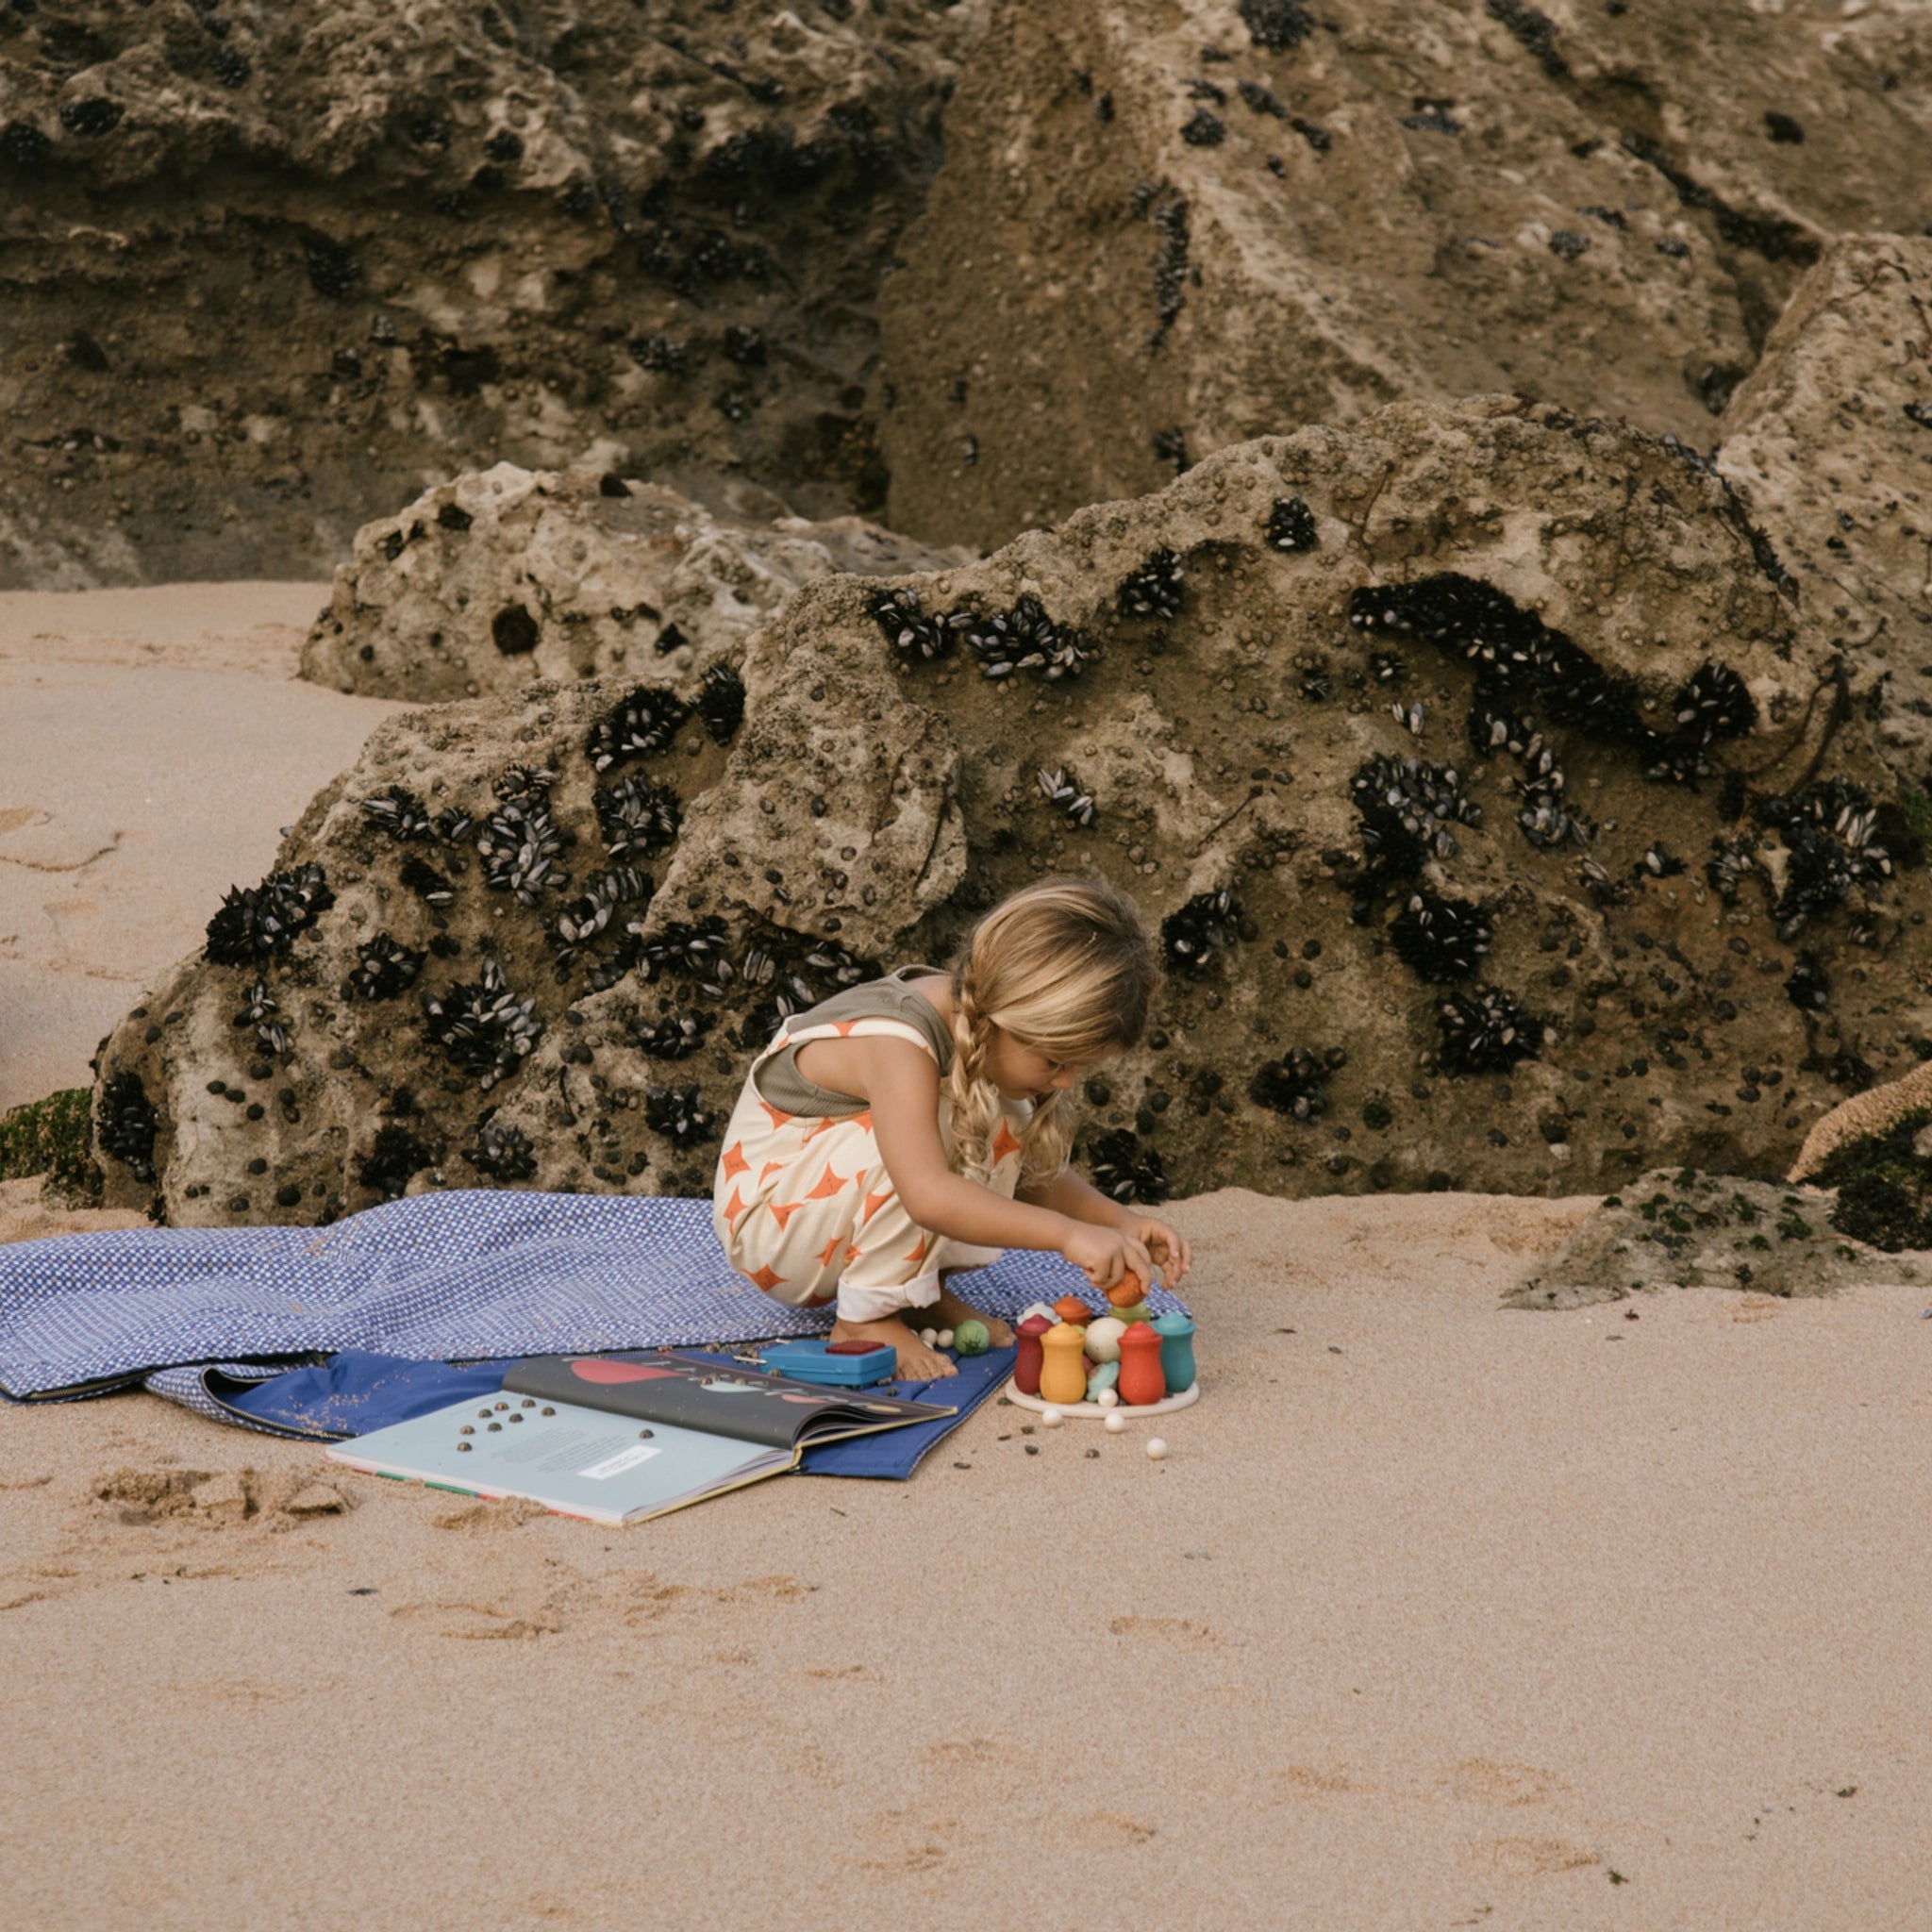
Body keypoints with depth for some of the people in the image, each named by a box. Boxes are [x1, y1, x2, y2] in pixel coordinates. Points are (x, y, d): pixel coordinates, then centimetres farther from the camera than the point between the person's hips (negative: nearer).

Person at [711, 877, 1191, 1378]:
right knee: (928, 1135, -32)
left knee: (1005, 1133, -8)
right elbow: (929, 1196, -47)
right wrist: (1068, 1233, -51)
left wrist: (1120, 1221, -14)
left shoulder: (981, 1026, -6)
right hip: (766, 1223, -8)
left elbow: (1033, 1174, 2)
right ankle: (866, 1318, -18)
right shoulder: (898, 1048, -33)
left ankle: (924, 1290, 0)